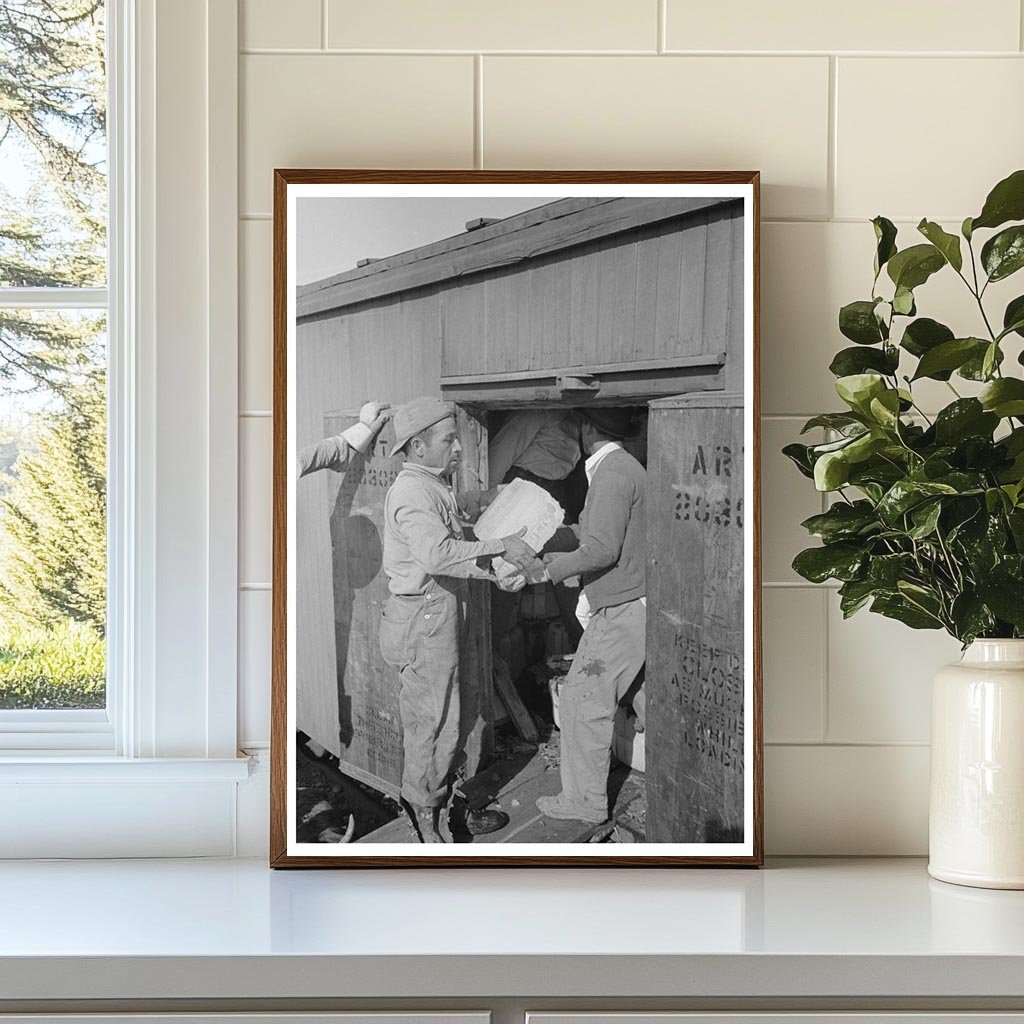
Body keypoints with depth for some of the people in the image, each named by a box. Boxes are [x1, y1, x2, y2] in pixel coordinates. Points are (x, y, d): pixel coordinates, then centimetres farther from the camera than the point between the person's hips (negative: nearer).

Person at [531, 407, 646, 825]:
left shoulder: (611, 473, -16)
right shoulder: (628, 468, 16)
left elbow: (602, 550, -22)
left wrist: (555, 569, -9)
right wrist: (565, 554, 22)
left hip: (619, 612, -10)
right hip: (637, 605, 10)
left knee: (583, 701, 0)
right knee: (649, 701, 13)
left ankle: (585, 801, 9)